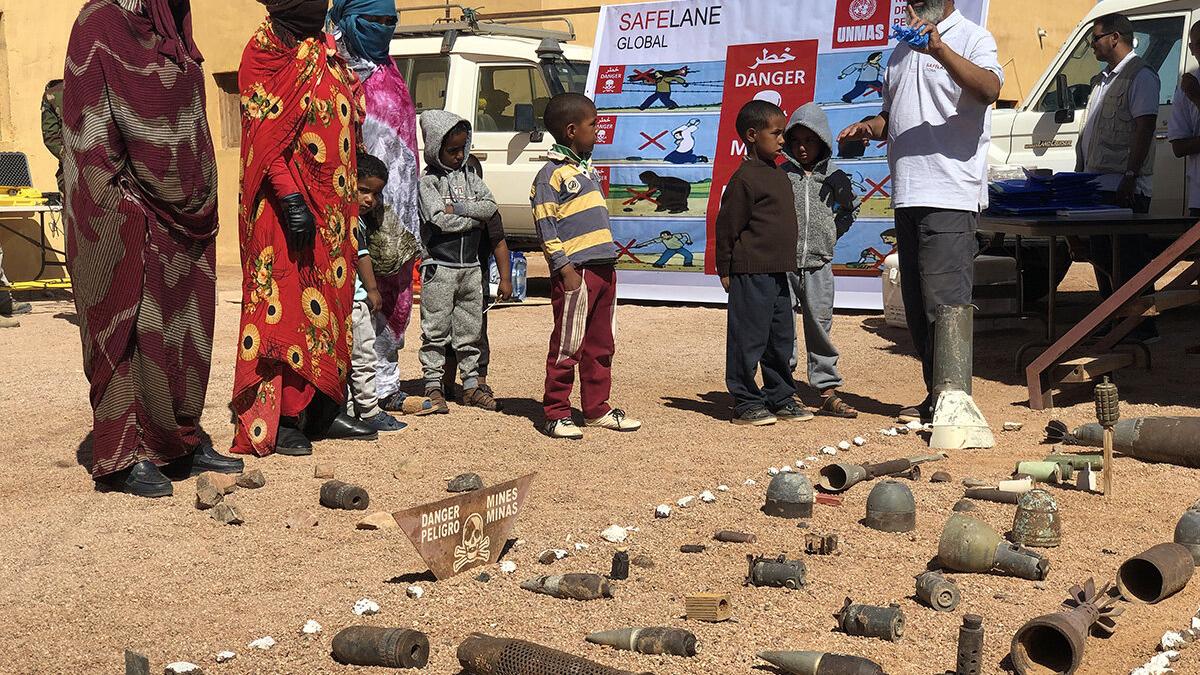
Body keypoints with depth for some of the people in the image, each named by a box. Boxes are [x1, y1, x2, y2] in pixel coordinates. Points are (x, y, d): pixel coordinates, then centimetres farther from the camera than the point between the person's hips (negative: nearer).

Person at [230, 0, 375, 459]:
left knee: (329, 304, 11)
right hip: (289, 204, -8)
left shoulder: (325, 48, 16)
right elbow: (264, 132, -15)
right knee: (283, 304, -6)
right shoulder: (267, 47, -8)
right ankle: (273, 421, -2)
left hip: (332, 204, 8)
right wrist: (291, 197, -23)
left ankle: (324, 411, 19)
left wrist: (353, 198, 18)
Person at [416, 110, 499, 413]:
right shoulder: (427, 182, -6)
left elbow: (491, 205, -2)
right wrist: (476, 215, -8)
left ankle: (471, 385, 18)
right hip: (439, 266, -5)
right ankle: (433, 386, 6)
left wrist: (458, 208, -14)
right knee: (436, 329, 0)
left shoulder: (469, 176, 11)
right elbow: (441, 220, -19)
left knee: (470, 329, 10)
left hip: (470, 266, 6)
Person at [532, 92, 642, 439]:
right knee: (567, 346, -4)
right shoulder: (551, 174, -8)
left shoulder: (589, 170, 19)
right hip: (575, 271, -9)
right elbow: (546, 226, -13)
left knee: (601, 345, 13)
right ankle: (556, 414, 3)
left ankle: (597, 408, 22)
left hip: (604, 268, 9)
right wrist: (564, 268, -18)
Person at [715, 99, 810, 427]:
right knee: (748, 338, -2)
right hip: (751, 273, -9)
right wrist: (726, 269, -10)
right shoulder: (745, 178, -13)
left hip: (777, 271, 9)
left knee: (781, 338, 13)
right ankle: (745, 403, 5)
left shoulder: (779, 176, 15)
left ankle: (780, 398, 23)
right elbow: (726, 225, -12)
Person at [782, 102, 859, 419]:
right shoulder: (780, 175, 2)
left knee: (820, 326, 6)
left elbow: (848, 210, 20)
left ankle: (828, 391, 10)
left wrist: (833, 232, 6)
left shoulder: (834, 177, 7)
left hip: (819, 264, 1)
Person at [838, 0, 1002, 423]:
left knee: (945, 303, -11)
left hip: (950, 197, -8)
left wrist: (939, 49, -34)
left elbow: (989, 90, -23)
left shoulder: (973, 39, -3)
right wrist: (869, 127, 9)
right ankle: (935, 396, 18)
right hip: (907, 196, 8)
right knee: (917, 306, 10)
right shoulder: (902, 51, 22)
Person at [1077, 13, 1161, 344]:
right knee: (1101, 258, 13)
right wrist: (1080, 175, 19)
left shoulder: (1141, 75, -8)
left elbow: (1144, 129, -16)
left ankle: (1143, 329, -2)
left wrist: (1130, 176, -22)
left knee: (1128, 262, -8)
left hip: (1124, 189, -9)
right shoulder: (1103, 79, 20)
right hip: (1097, 186, 10)